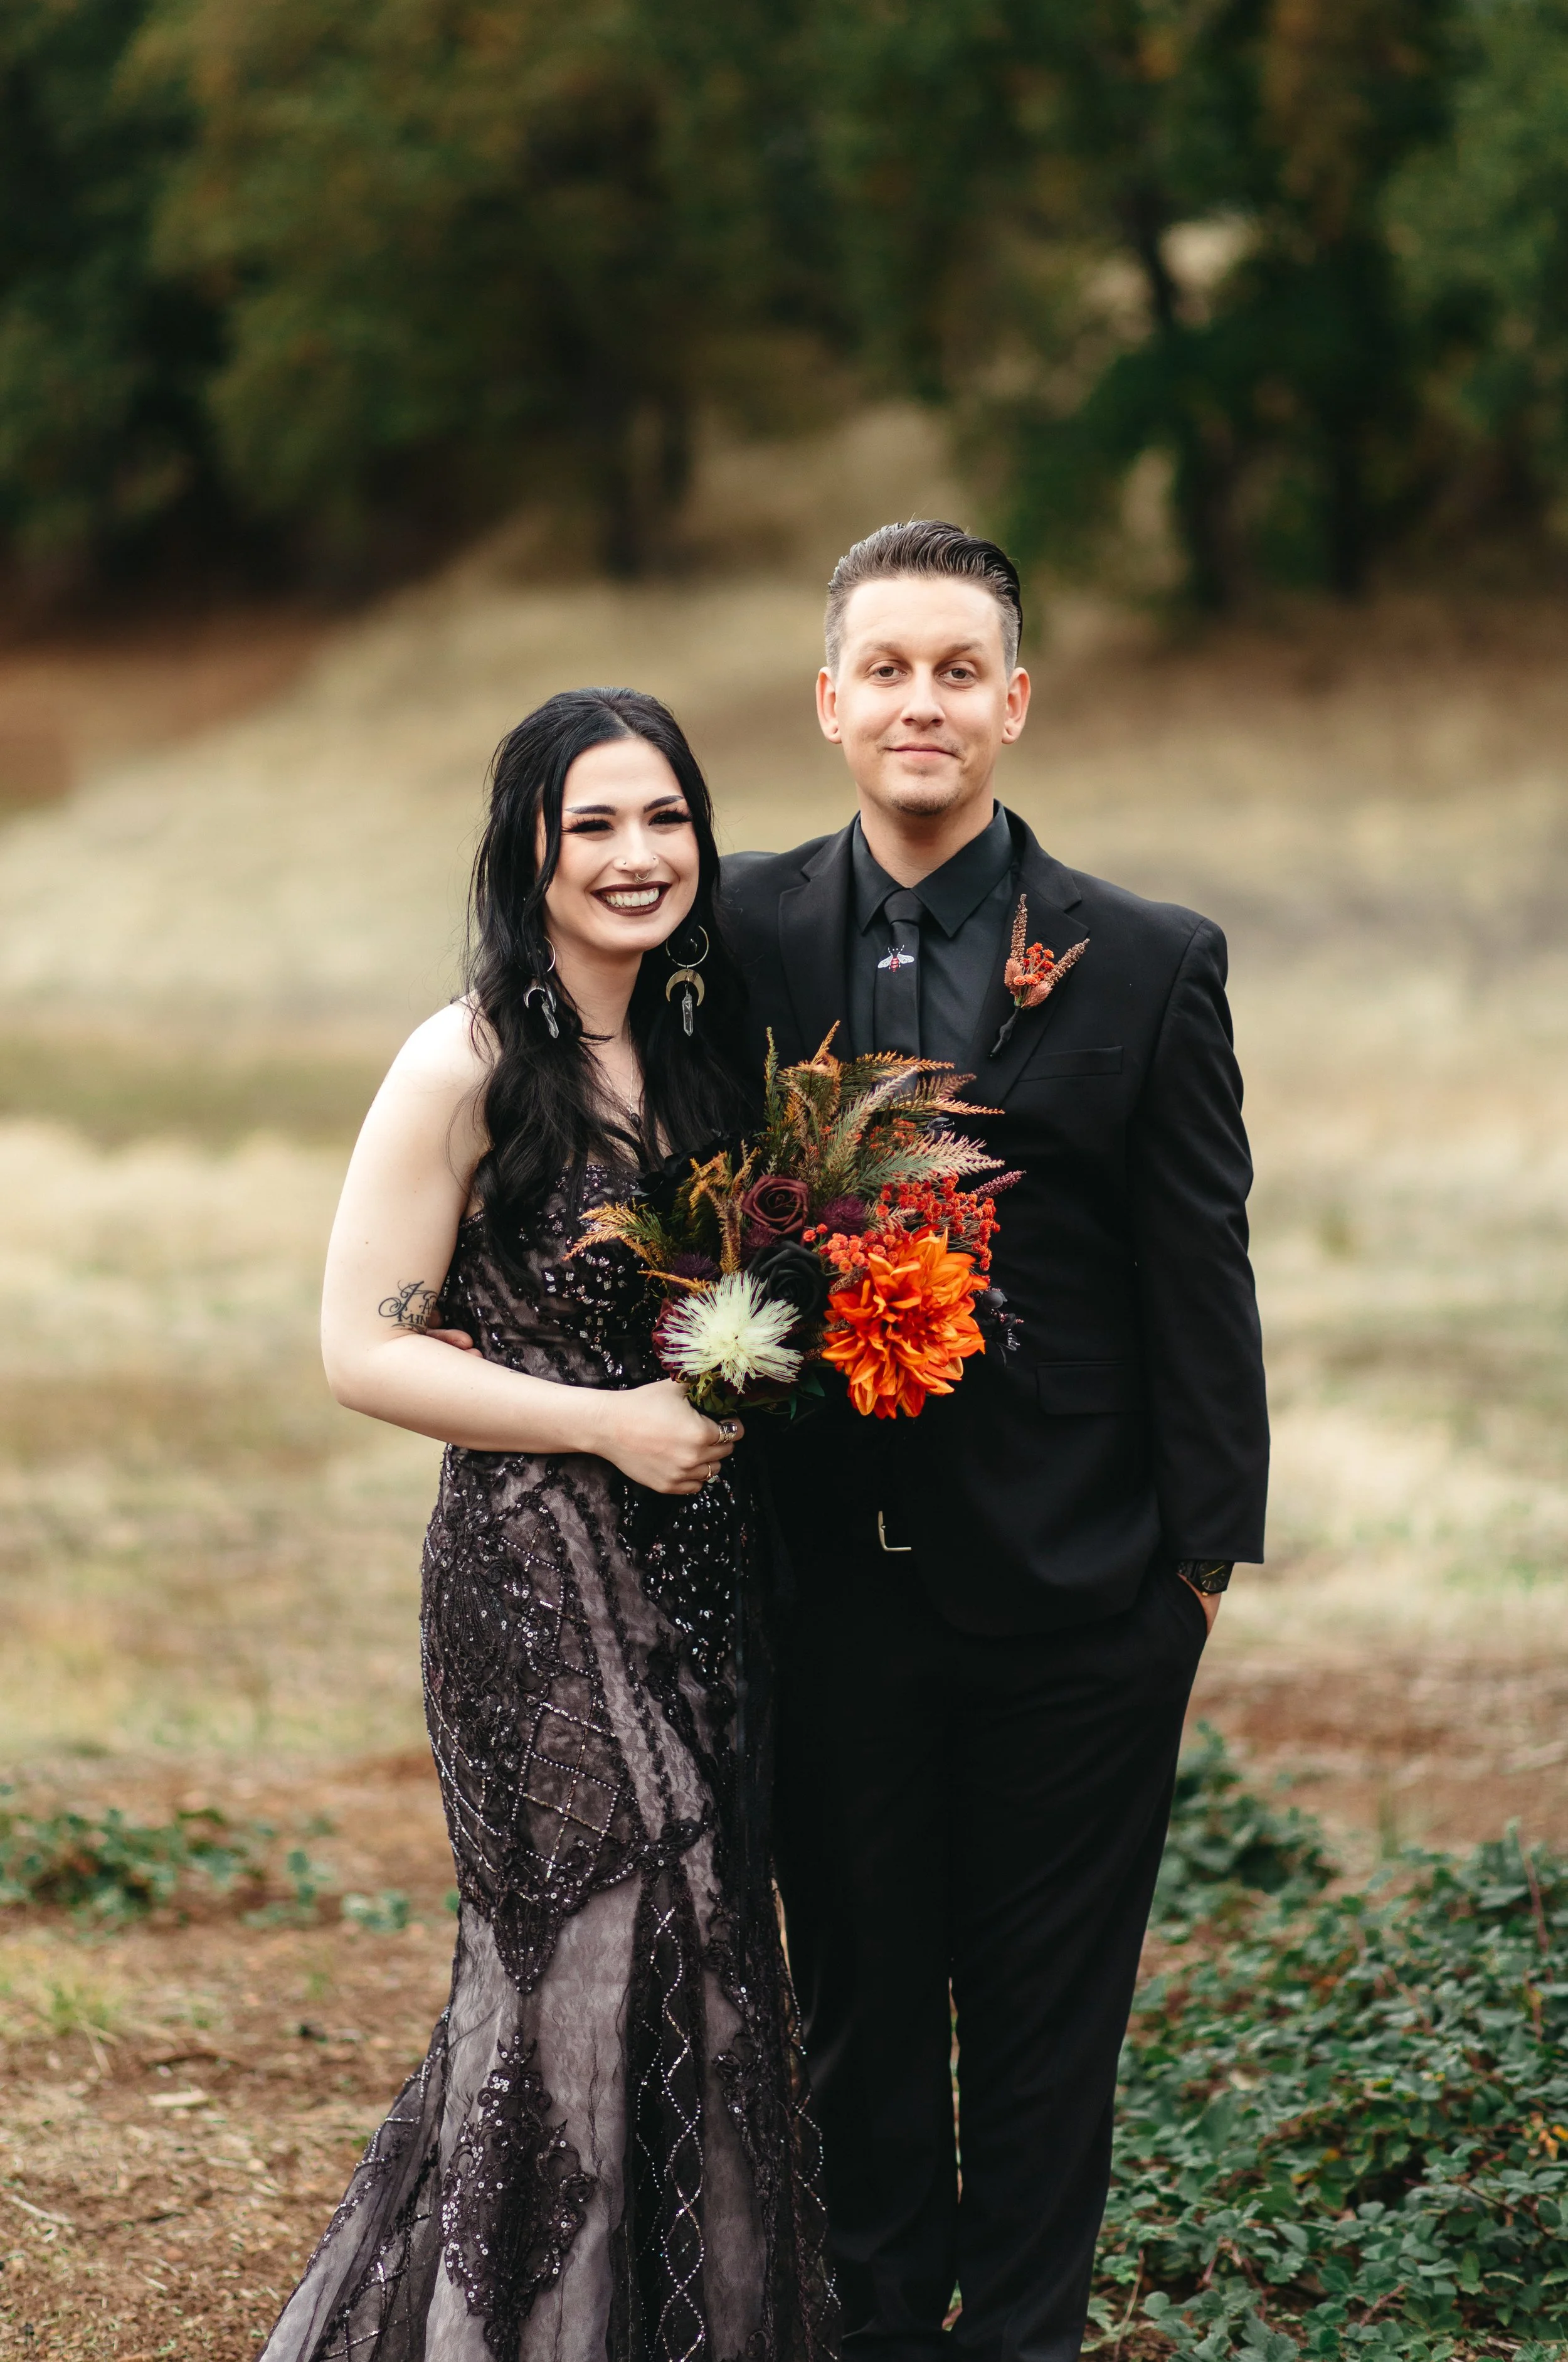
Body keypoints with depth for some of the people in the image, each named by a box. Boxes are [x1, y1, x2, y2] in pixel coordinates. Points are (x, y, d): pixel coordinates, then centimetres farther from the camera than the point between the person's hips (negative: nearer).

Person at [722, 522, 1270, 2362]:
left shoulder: (1148, 966, -3)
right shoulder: (745, 932, 0)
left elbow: (1198, 1281, -1)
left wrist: (1205, 1549, -2)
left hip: (1076, 1589, -1)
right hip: (835, 1574, 1)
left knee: (1049, 2020, 9)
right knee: (860, 2000, 14)